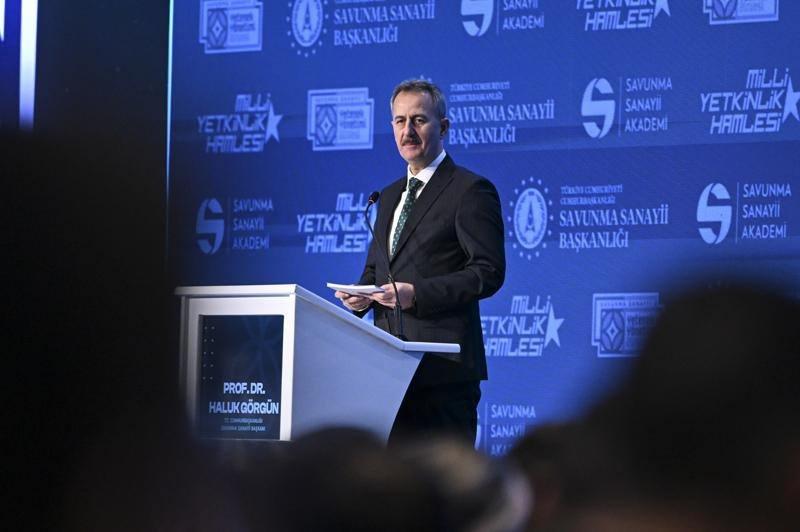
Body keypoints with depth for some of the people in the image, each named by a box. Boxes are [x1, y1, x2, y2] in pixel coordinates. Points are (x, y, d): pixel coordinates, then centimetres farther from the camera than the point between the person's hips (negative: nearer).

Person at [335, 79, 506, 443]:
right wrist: (361, 294, 4)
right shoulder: (390, 196, 22)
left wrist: (417, 294, -20)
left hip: (443, 369, -7)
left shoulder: (470, 191, -3)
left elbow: (488, 272, -11)